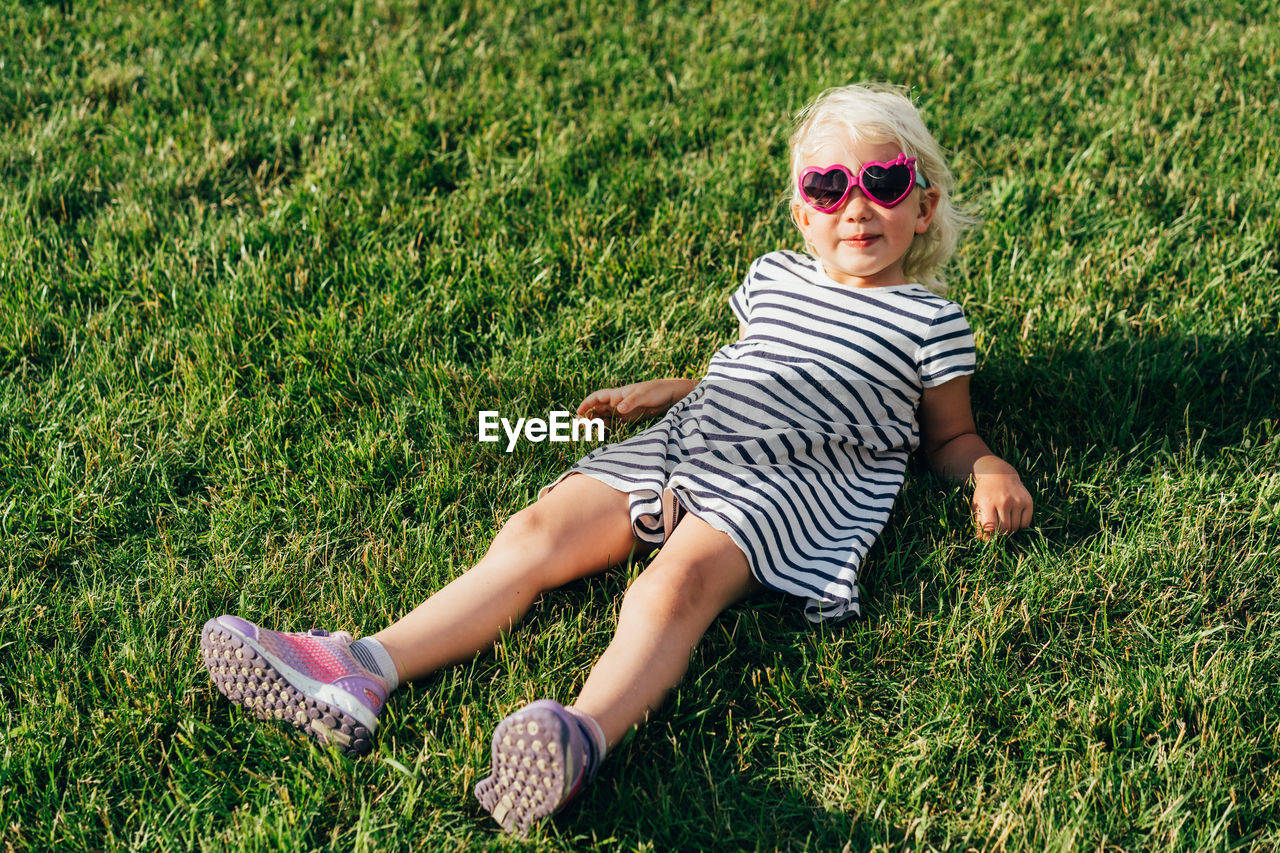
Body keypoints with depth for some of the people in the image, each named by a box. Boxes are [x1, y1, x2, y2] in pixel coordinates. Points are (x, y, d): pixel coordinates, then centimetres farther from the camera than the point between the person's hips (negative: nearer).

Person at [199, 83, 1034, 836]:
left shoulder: (930, 322, 8)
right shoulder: (774, 278, 23)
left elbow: (950, 435, 16)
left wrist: (992, 472, -4)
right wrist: (657, 391, 27)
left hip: (779, 485, -5)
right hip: (677, 446, 6)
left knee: (677, 583, -35)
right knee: (536, 533, -15)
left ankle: (585, 735, -60)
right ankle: (365, 670, -26)